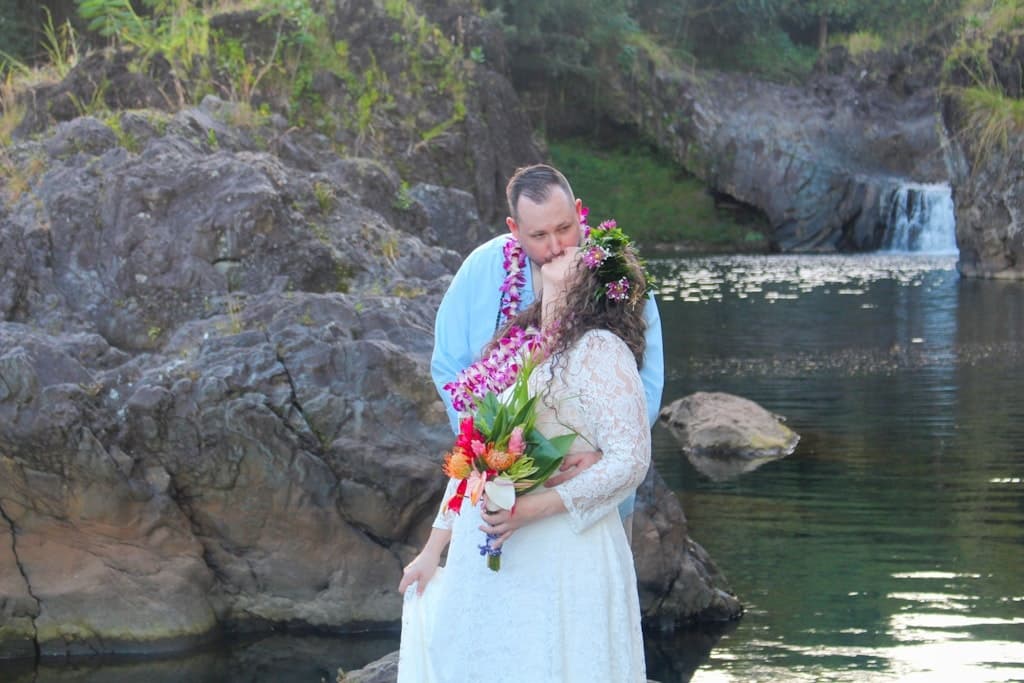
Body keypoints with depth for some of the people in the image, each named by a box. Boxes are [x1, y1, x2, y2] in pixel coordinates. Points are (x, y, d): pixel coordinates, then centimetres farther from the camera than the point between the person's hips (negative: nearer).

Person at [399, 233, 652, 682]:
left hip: (561, 556, -7)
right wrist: (434, 548, 17)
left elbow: (630, 459, -14)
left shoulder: (601, 350, -9)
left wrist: (536, 507, -21)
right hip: (482, 553, 7)